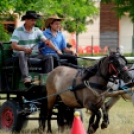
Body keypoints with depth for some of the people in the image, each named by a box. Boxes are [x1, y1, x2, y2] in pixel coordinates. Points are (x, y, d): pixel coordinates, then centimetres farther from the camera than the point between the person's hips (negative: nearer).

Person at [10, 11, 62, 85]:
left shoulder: (37, 31, 9)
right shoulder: (18, 31, -5)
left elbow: (46, 41, 0)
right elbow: (13, 45, -17)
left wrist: (57, 50, -14)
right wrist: (25, 49, -35)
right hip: (19, 54, -4)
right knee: (21, 54, -39)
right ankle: (26, 77, -50)